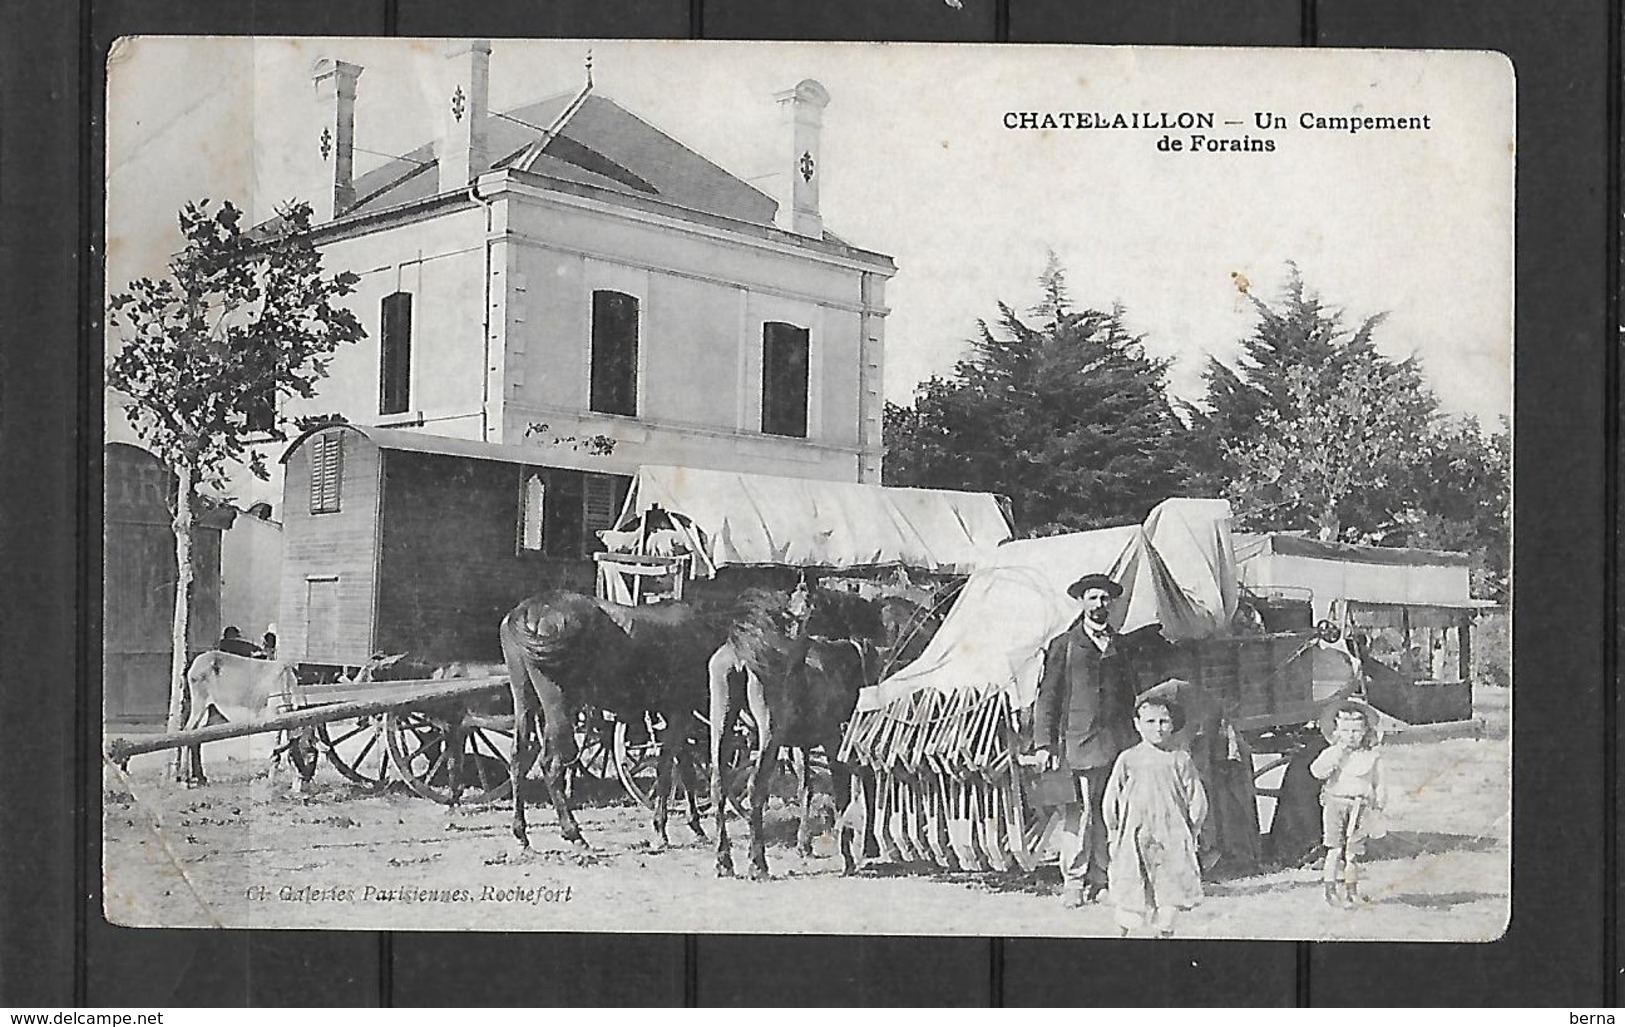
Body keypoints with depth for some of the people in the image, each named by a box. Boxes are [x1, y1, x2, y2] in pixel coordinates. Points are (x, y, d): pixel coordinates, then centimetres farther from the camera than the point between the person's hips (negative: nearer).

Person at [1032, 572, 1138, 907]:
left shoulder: (1120, 646, 17)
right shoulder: (1064, 646, 6)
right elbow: (1047, 697, 3)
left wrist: (1133, 739, 13)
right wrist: (1044, 743, -5)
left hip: (1118, 742, 3)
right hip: (1080, 741, -3)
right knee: (1079, 814, -7)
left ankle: (1100, 881, 7)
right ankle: (1073, 882, 0)